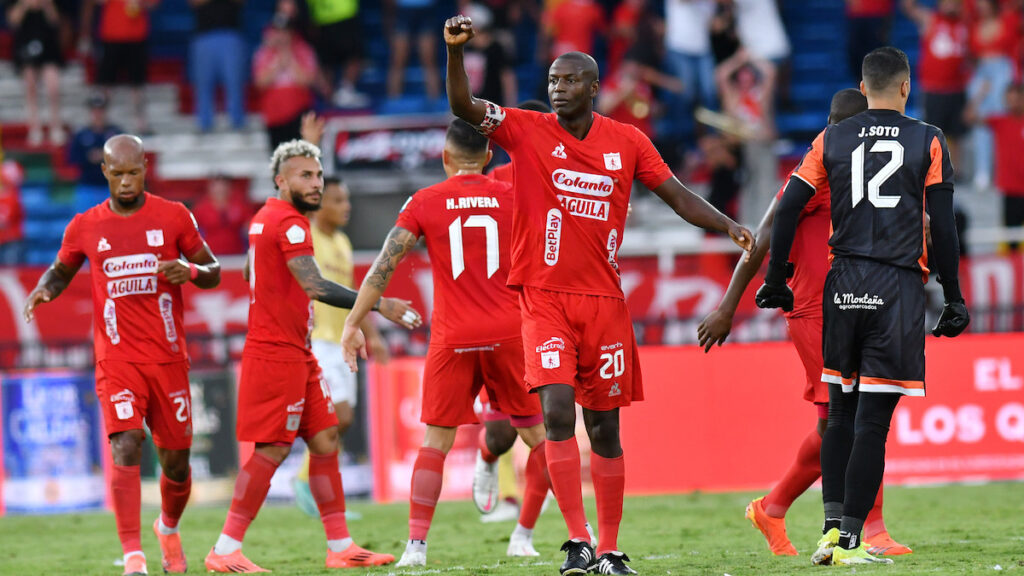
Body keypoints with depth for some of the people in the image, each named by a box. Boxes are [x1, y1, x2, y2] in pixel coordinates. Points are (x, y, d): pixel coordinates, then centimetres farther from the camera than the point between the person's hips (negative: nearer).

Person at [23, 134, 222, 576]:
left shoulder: (173, 217, 3)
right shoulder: (85, 228, 4)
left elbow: (213, 273, 9)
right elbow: (62, 270, 21)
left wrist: (191, 270, -14)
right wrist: (43, 290, -1)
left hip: (169, 358, 1)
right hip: (117, 360, -1)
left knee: (175, 459, 9)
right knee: (126, 447, -20)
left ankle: (169, 527, 40)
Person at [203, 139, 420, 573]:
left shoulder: (267, 218, 14)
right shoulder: (288, 223, -16)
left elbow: (250, 273, 30)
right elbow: (315, 286, -28)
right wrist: (379, 305, -29)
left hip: (296, 353, 10)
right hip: (277, 354, -10)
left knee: (325, 441, 10)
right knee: (272, 450, -8)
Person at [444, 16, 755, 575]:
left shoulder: (627, 142, 6)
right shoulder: (527, 130, 0)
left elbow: (679, 197, 10)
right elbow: (463, 106, -12)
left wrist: (728, 226, -4)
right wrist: (455, 50, -28)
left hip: (604, 299, 2)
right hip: (544, 297, -2)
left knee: (604, 427, 7)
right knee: (557, 409, -19)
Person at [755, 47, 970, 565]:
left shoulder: (831, 140, 8)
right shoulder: (927, 142, 2)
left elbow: (788, 209, 3)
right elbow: (943, 227, -1)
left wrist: (776, 280, 11)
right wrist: (952, 298, 6)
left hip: (844, 285, 3)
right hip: (900, 288, -3)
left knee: (841, 414, 15)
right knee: (872, 420, -3)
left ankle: (833, 527, 8)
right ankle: (850, 541, -5)